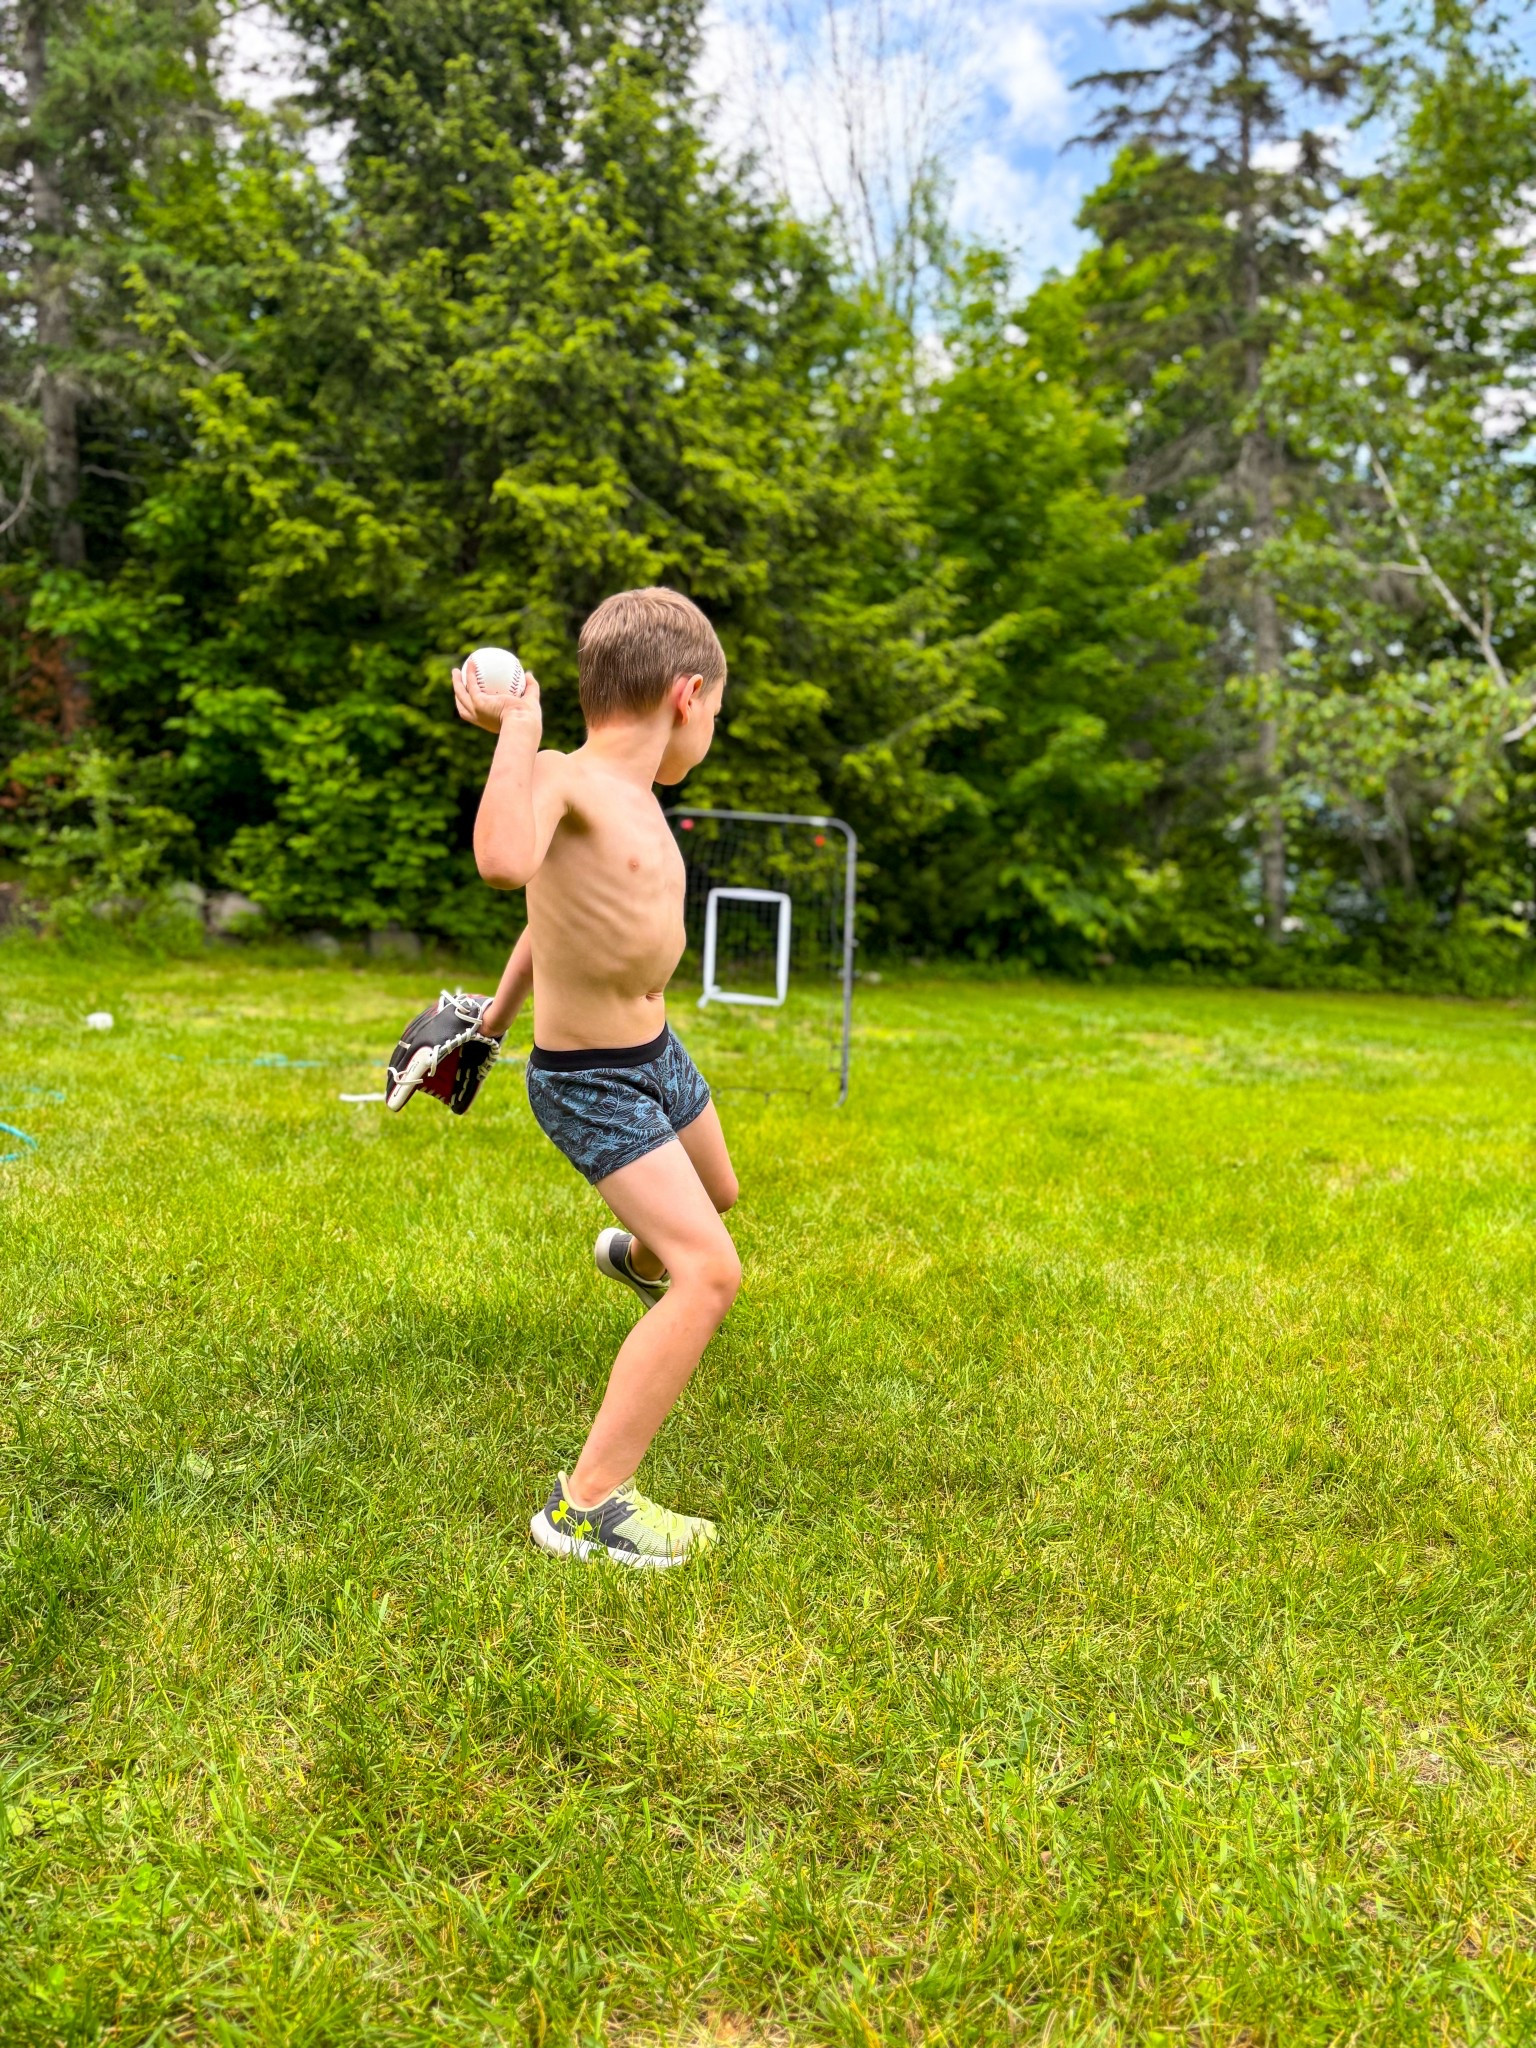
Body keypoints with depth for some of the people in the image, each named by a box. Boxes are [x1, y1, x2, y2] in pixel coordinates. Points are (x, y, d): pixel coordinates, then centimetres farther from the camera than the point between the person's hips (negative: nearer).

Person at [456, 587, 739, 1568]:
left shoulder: (634, 797, 2)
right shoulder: (564, 781, -24)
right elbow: (508, 863, -49)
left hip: (658, 1050, 9)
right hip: (594, 1086, -9)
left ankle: (635, 1257, 67)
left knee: (718, 1194, 32)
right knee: (713, 1272, -17)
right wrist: (519, 725, -38)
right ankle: (585, 1505, -8)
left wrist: (497, 1014, 27)